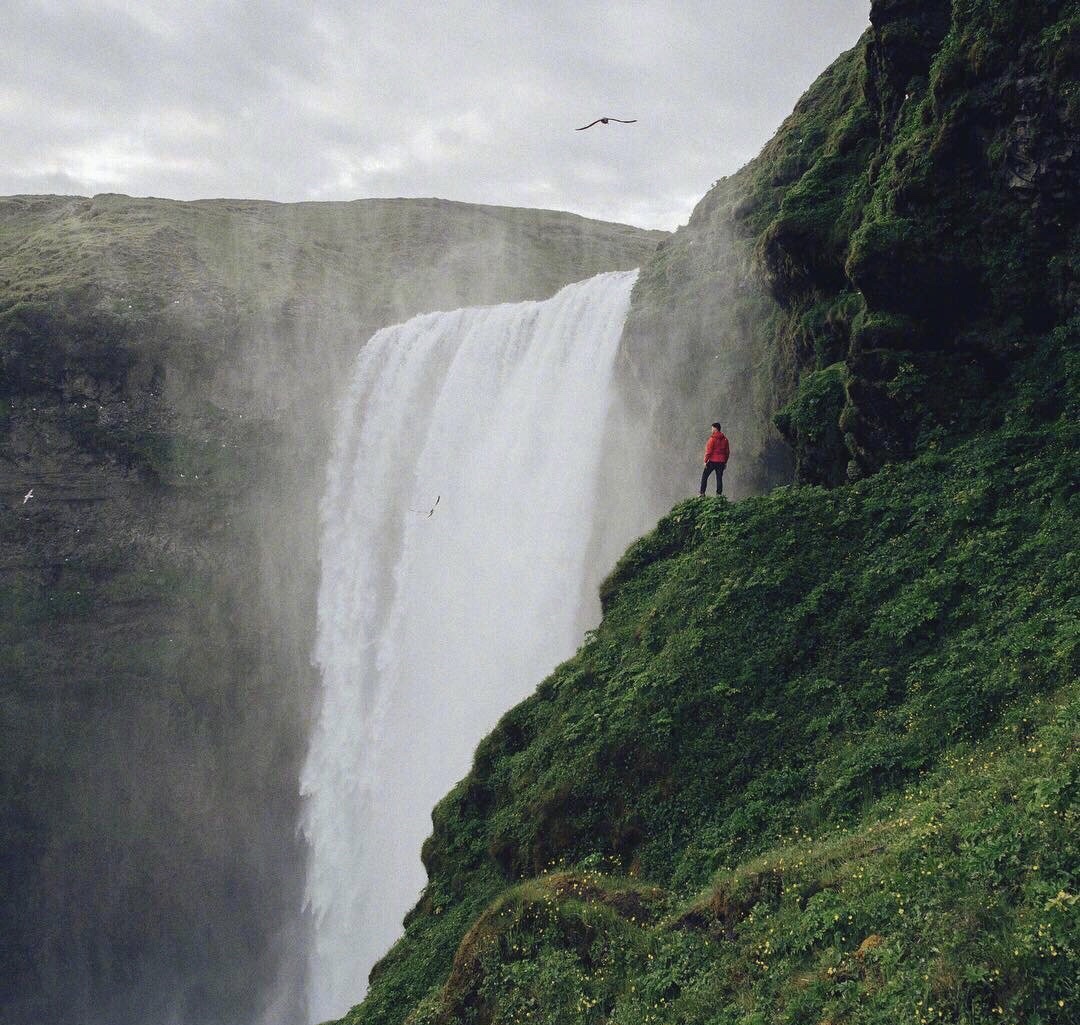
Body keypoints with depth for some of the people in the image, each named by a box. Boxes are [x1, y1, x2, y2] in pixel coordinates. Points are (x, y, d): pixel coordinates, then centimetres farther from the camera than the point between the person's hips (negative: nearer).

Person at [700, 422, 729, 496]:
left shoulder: (713, 438, -12)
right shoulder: (725, 439, 8)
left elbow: (709, 451, -14)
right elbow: (727, 451, 12)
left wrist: (705, 461, -8)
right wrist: (725, 462, 19)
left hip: (712, 461, -5)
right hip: (721, 462, 5)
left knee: (704, 477, 4)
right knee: (719, 478, 9)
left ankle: (702, 493, 0)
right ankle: (719, 493, 4)